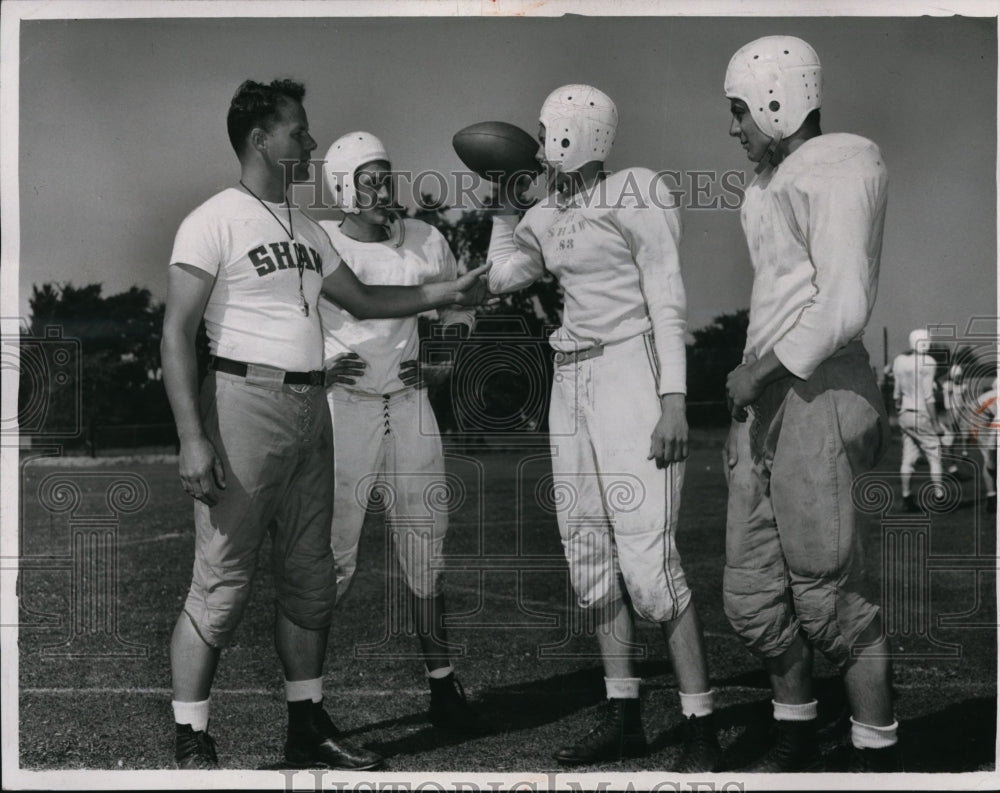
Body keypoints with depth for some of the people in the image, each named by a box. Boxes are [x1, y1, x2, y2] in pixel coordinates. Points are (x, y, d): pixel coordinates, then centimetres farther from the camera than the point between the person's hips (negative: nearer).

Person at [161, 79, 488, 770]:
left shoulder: (304, 228, 17)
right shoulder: (215, 221, -7)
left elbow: (362, 299, 25)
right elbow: (178, 332, -12)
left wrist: (445, 293, 16)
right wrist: (192, 438, -19)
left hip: (310, 405, 8)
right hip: (246, 397, -8)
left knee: (310, 577, 12)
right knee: (223, 583, -6)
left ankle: (308, 727, 24)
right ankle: (191, 743, 4)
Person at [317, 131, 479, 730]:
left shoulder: (425, 242, 6)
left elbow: (458, 307, 22)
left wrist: (444, 364, 9)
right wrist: (318, 365, -10)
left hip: (409, 402, 4)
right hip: (343, 405, -4)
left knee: (424, 545, 7)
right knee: (334, 553, -4)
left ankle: (441, 678, 16)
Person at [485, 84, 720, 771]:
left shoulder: (636, 196, -7)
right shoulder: (549, 217, 15)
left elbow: (667, 302, -11)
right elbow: (503, 277, 24)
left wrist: (673, 399, -17)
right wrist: (506, 209, 21)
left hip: (630, 373, -8)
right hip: (572, 380, 8)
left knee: (647, 558, -12)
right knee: (592, 556, 9)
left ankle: (703, 730, -4)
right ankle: (624, 718, 19)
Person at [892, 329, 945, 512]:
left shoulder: (899, 361, 5)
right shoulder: (927, 363, -14)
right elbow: (928, 396, -17)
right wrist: (936, 423, -12)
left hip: (905, 414, 6)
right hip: (922, 415, -6)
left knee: (908, 459, 9)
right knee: (934, 458, 4)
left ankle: (907, 499, 10)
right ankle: (939, 497, 6)